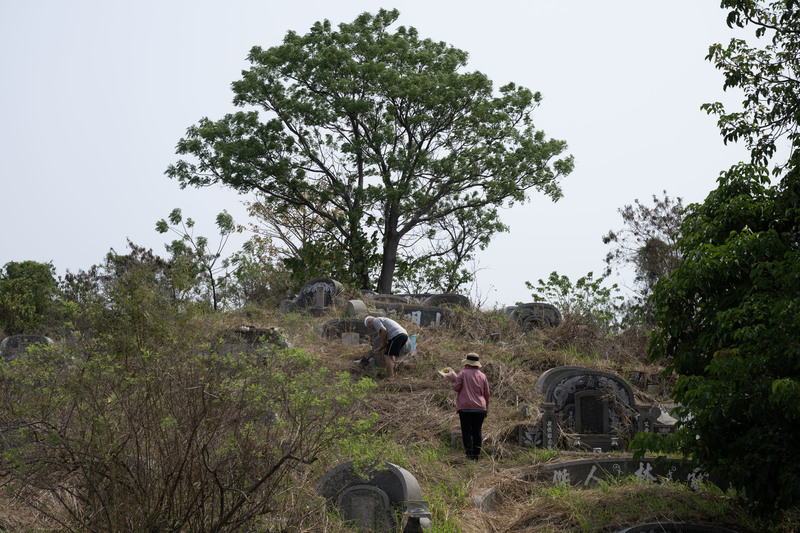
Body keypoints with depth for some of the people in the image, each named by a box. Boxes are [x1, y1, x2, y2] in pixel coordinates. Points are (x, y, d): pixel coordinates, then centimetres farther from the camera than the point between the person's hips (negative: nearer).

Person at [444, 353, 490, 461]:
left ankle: (469, 455, -8)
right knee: (477, 432, 9)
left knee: (466, 432, -1)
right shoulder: (483, 376, 10)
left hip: (465, 407, -3)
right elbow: (486, 394, 12)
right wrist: (486, 409, 19)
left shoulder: (463, 374, -2)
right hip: (480, 408, 3)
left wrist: (453, 380, 14)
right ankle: (477, 454, 7)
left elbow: (456, 388, -5)